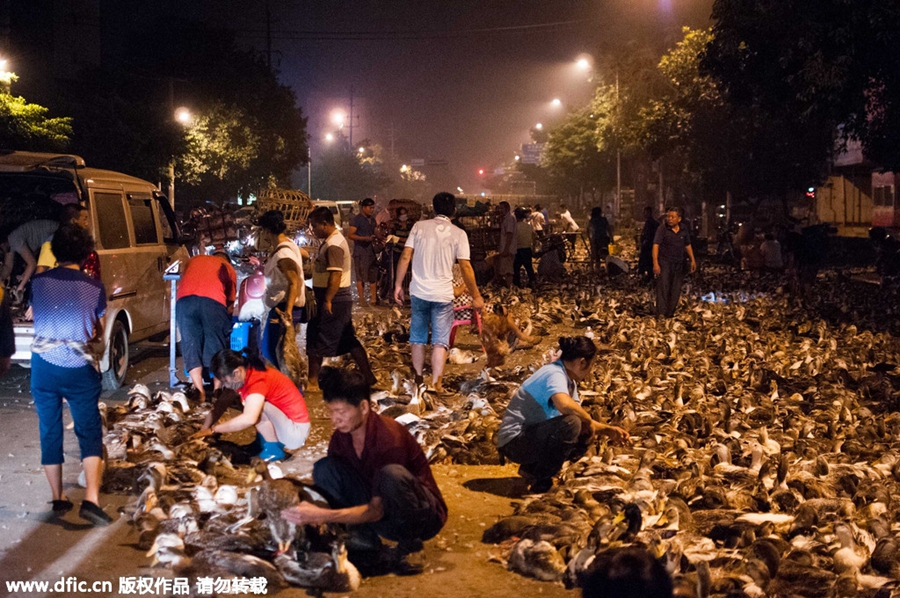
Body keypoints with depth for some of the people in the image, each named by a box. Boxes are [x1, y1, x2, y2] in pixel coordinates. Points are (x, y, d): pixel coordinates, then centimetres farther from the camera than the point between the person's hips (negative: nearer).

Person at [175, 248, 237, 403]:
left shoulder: (194, 260, 34)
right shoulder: (228, 268, 27)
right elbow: (231, 302, 26)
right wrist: (227, 313, 44)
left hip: (184, 299, 2)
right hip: (212, 300, -2)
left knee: (191, 345, 6)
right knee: (216, 346, 9)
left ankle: (200, 394, 0)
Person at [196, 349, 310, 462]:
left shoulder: (257, 381, -26)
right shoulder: (243, 375, 1)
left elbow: (248, 419, -38)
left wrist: (212, 430, -29)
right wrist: (203, 429, -7)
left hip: (296, 431, -9)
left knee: (257, 406, -26)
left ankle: (273, 449, -10)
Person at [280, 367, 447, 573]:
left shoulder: (390, 437, -27)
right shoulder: (341, 436, -5)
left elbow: (377, 510, -27)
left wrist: (322, 515, -36)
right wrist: (312, 513, -20)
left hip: (424, 516, -6)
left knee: (391, 474, -39)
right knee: (324, 468, -12)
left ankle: (409, 542, -12)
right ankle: (363, 537, -6)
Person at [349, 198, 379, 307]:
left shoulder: (372, 219, 16)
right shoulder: (357, 219, -7)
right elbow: (351, 235, -14)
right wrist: (365, 238, -25)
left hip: (371, 250, 7)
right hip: (360, 251, -7)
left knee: (374, 276, 6)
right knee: (361, 276, -3)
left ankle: (374, 299, 12)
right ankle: (362, 300, 2)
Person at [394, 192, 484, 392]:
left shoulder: (419, 226, 1)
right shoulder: (458, 234, -3)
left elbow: (405, 257, -3)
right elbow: (465, 267, -6)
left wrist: (398, 284, 5)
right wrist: (476, 296, 2)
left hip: (419, 292, 2)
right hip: (443, 294, -2)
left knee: (418, 339, 15)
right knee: (440, 341, 2)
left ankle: (418, 381, 24)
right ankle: (436, 385, -3)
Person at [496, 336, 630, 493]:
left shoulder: (568, 379, 10)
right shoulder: (555, 374, -20)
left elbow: (580, 416, 17)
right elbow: (564, 404, -41)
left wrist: (608, 430, 5)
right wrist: (589, 420, -23)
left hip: (533, 436, 10)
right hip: (515, 441, -10)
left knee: (582, 438, 6)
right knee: (570, 424, -27)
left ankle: (532, 468, 11)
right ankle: (542, 481, -14)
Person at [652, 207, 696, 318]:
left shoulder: (684, 231, 7)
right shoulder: (662, 230, -6)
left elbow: (688, 246, 18)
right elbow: (656, 246, -12)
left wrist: (692, 260, 9)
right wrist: (655, 263, -22)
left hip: (679, 265, 5)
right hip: (664, 263, -5)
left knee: (676, 291, 7)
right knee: (663, 288, -13)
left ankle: (670, 314, 16)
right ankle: (661, 314, -18)